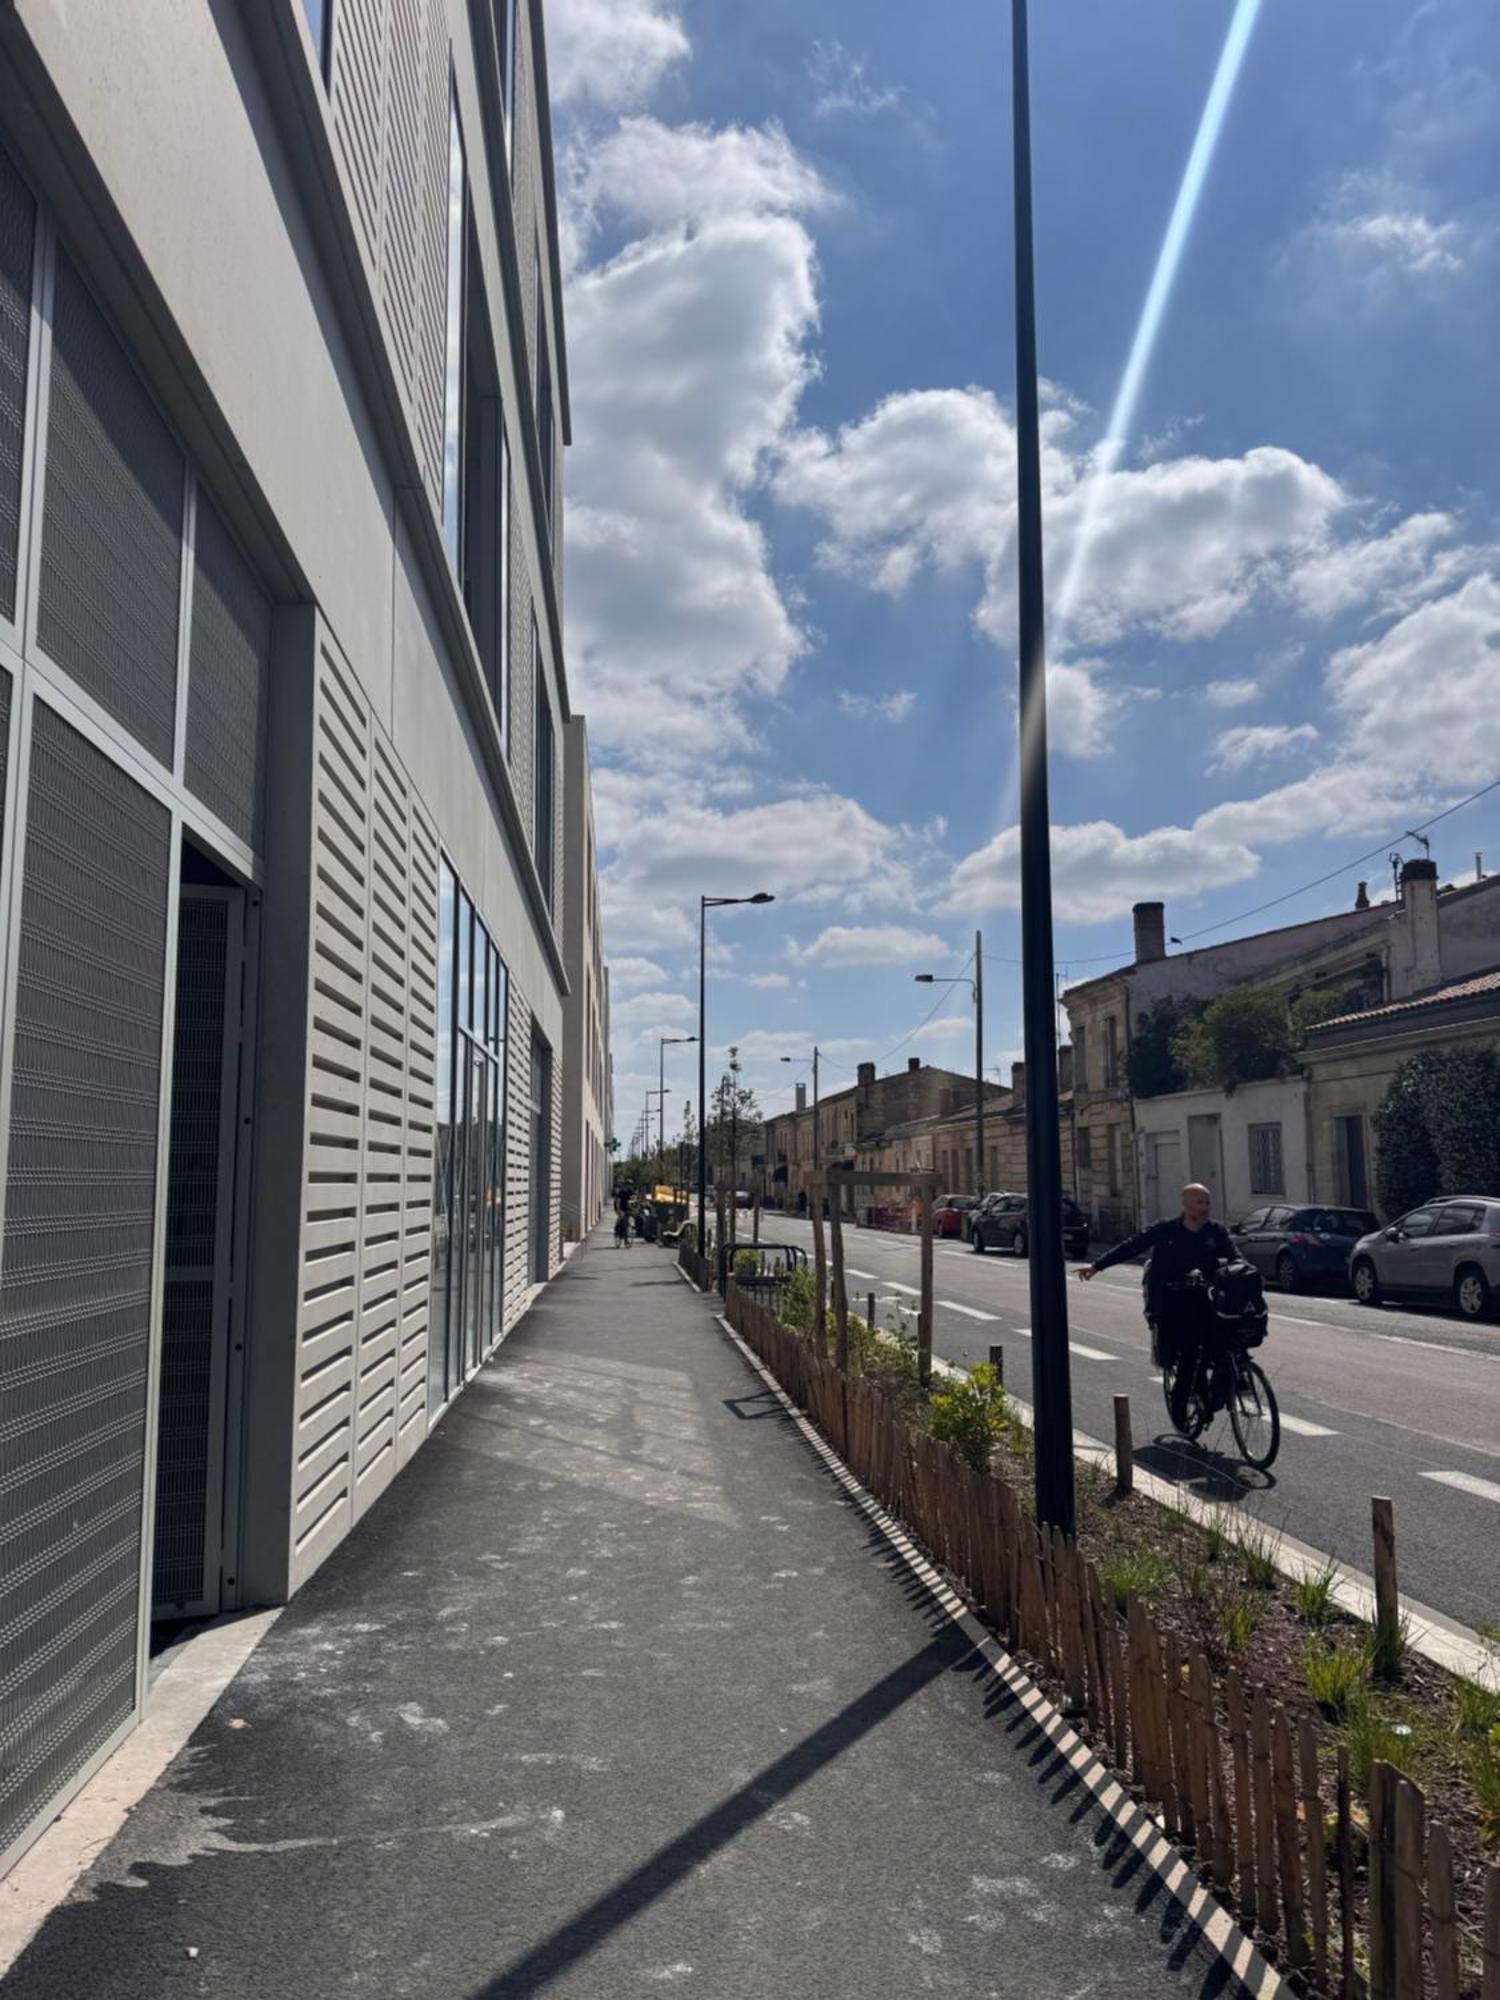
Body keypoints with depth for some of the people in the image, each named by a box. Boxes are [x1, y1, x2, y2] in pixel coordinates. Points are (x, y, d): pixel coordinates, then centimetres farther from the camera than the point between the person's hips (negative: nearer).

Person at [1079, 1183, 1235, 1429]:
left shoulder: (1217, 1232, 4)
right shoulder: (1166, 1231, -1)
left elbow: (1235, 1261, 1)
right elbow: (1131, 1247, -2)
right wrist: (1097, 1265, -7)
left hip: (1204, 1304, 1)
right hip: (1171, 1305, 0)